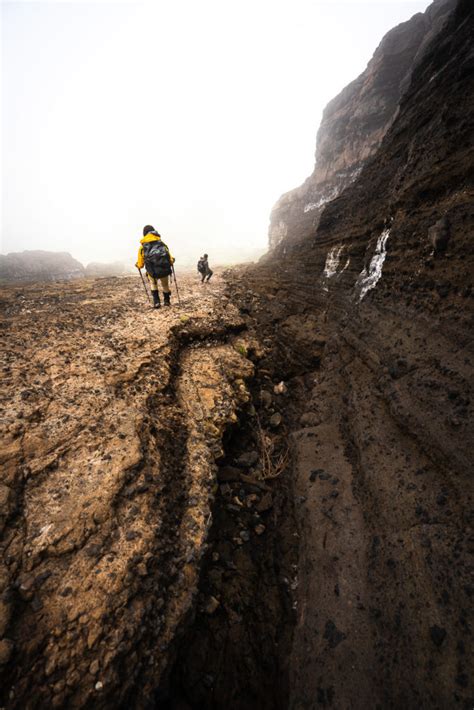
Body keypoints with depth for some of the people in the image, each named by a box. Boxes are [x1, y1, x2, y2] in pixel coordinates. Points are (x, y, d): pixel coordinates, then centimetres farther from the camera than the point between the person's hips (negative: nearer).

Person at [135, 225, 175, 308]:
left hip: (152, 271, -1)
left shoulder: (142, 246, 10)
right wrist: (171, 261, 30)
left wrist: (137, 265, 32)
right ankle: (167, 301, 41)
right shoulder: (162, 243, 14)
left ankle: (156, 302, 17)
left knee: (153, 283, 27)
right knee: (165, 285, 26)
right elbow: (171, 259, 9)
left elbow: (140, 265, 11)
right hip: (165, 269, 1)